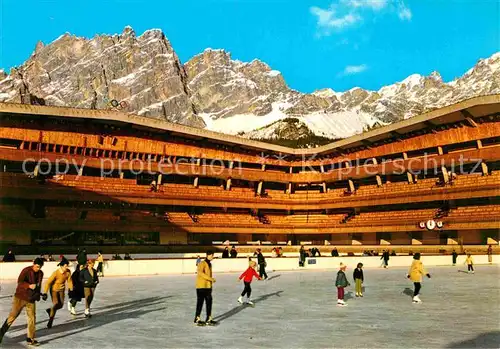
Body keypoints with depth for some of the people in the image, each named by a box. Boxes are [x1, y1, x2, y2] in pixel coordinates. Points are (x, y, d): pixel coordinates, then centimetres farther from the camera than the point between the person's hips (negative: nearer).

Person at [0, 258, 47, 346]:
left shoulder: (40, 273, 5)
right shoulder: (26, 270, -15)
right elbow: (20, 281, -24)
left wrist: (39, 294, 7)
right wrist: (29, 286, -37)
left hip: (31, 299, 5)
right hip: (20, 297, -5)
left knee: (32, 318, 2)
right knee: (12, 316, 0)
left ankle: (30, 339, 12)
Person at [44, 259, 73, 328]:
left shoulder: (68, 272, -16)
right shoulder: (56, 273, -29)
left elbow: (69, 280, -3)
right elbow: (48, 282, -25)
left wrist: (71, 289, -2)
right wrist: (45, 293, -24)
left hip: (61, 290, 5)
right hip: (54, 290, -5)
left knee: (61, 305, 8)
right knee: (56, 304, -14)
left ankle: (50, 310, 39)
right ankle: (50, 321, 2)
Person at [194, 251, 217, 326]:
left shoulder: (210, 264, 16)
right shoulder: (202, 263, -12)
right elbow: (200, 273, -28)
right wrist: (210, 278, -31)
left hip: (208, 287, 8)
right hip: (201, 287, -8)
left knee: (209, 302, 8)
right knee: (200, 302, -3)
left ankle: (209, 319, 15)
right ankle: (197, 319, 6)